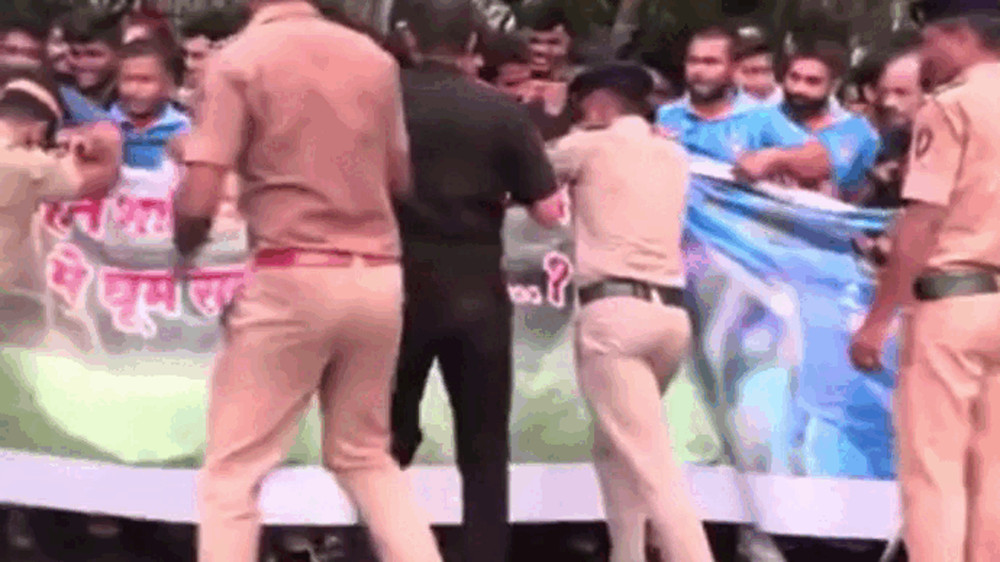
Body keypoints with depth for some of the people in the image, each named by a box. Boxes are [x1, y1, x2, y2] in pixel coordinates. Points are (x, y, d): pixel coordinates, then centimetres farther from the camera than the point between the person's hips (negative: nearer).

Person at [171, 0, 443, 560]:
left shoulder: (239, 59, -7)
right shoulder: (375, 58, 8)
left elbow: (199, 202, -12)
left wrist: (186, 250, 9)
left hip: (293, 279, -5)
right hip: (378, 278, 5)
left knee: (232, 471, 5)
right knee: (366, 456, 22)